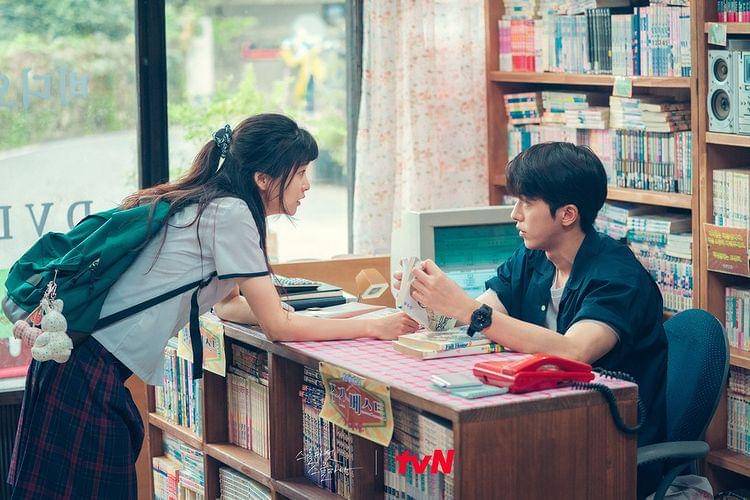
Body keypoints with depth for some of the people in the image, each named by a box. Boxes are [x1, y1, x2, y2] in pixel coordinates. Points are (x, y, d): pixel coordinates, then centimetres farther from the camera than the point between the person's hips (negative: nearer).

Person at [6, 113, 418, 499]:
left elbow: (231, 304, 23)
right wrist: (373, 328, -6)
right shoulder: (229, 212, -14)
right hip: (90, 370, -9)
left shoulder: (208, 202, 13)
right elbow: (278, 326, -12)